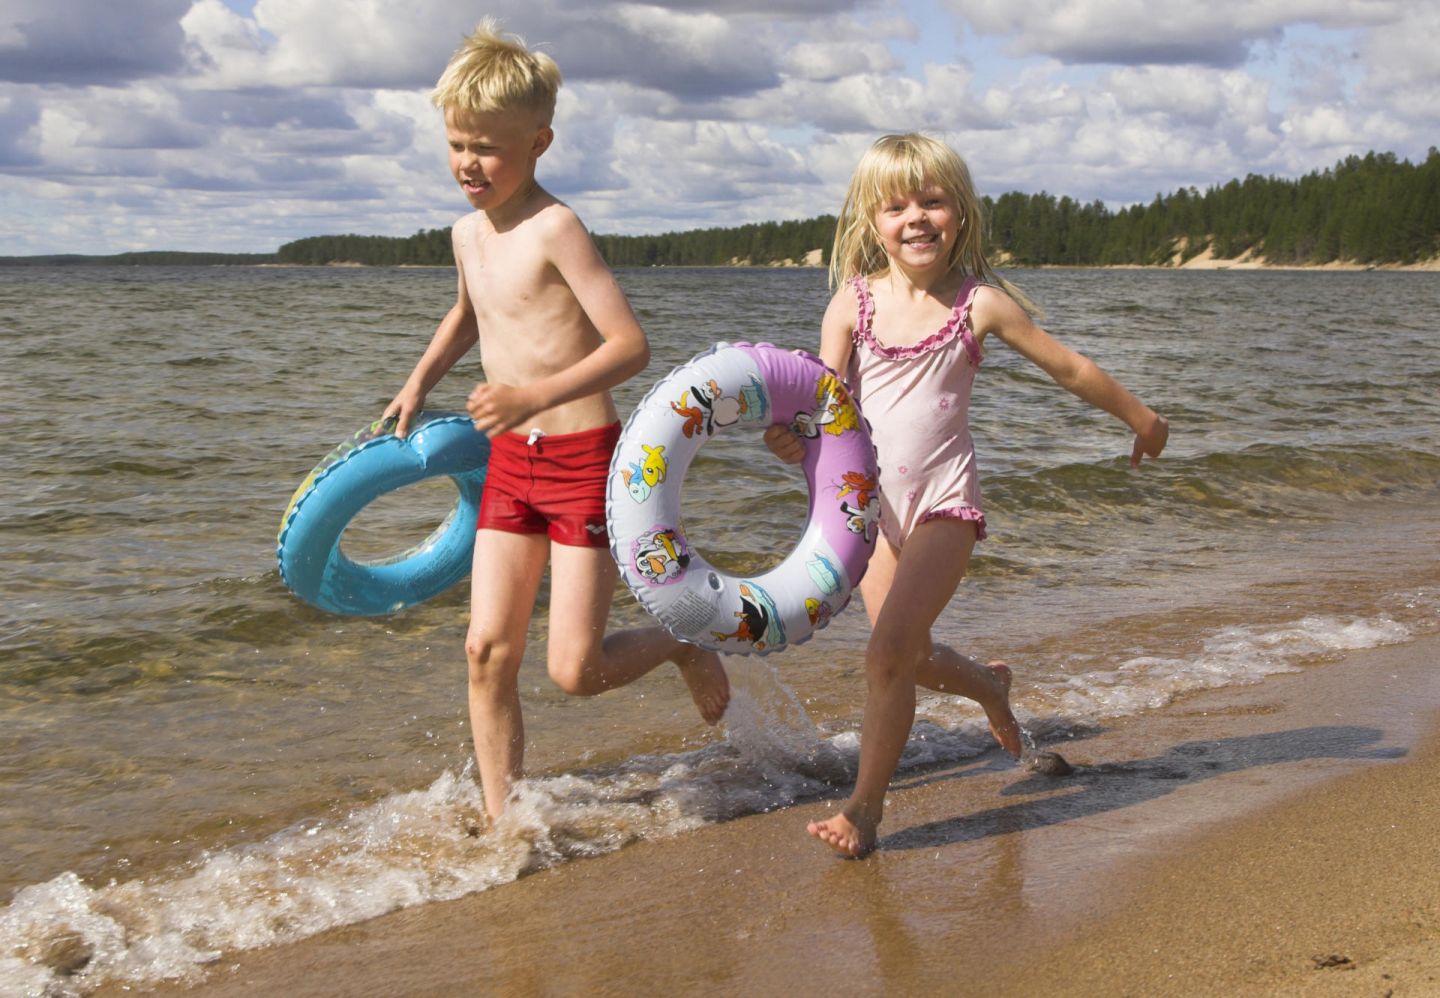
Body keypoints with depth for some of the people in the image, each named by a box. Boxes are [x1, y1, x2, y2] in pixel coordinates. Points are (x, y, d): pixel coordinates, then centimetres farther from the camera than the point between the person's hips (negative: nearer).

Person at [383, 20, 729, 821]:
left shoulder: (555, 229, -15)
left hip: (585, 459, -7)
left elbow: (632, 345, -22)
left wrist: (536, 396, -32)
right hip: (511, 462, 7)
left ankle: (684, 646, 25)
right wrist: (421, 382, 27)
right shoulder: (468, 233, 10)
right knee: (488, 650, 1)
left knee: (576, 671, -6)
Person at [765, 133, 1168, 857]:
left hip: (944, 502, -3)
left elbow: (1068, 368, 7)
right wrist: (795, 442, -29)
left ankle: (865, 806, -3)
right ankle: (990, 685, 47)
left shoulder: (979, 304, -5)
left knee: (889, 652, -16)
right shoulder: (852, 303, -2)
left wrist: (1141, 418, 18)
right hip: (873, 503, 3)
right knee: (910, 657, 13)